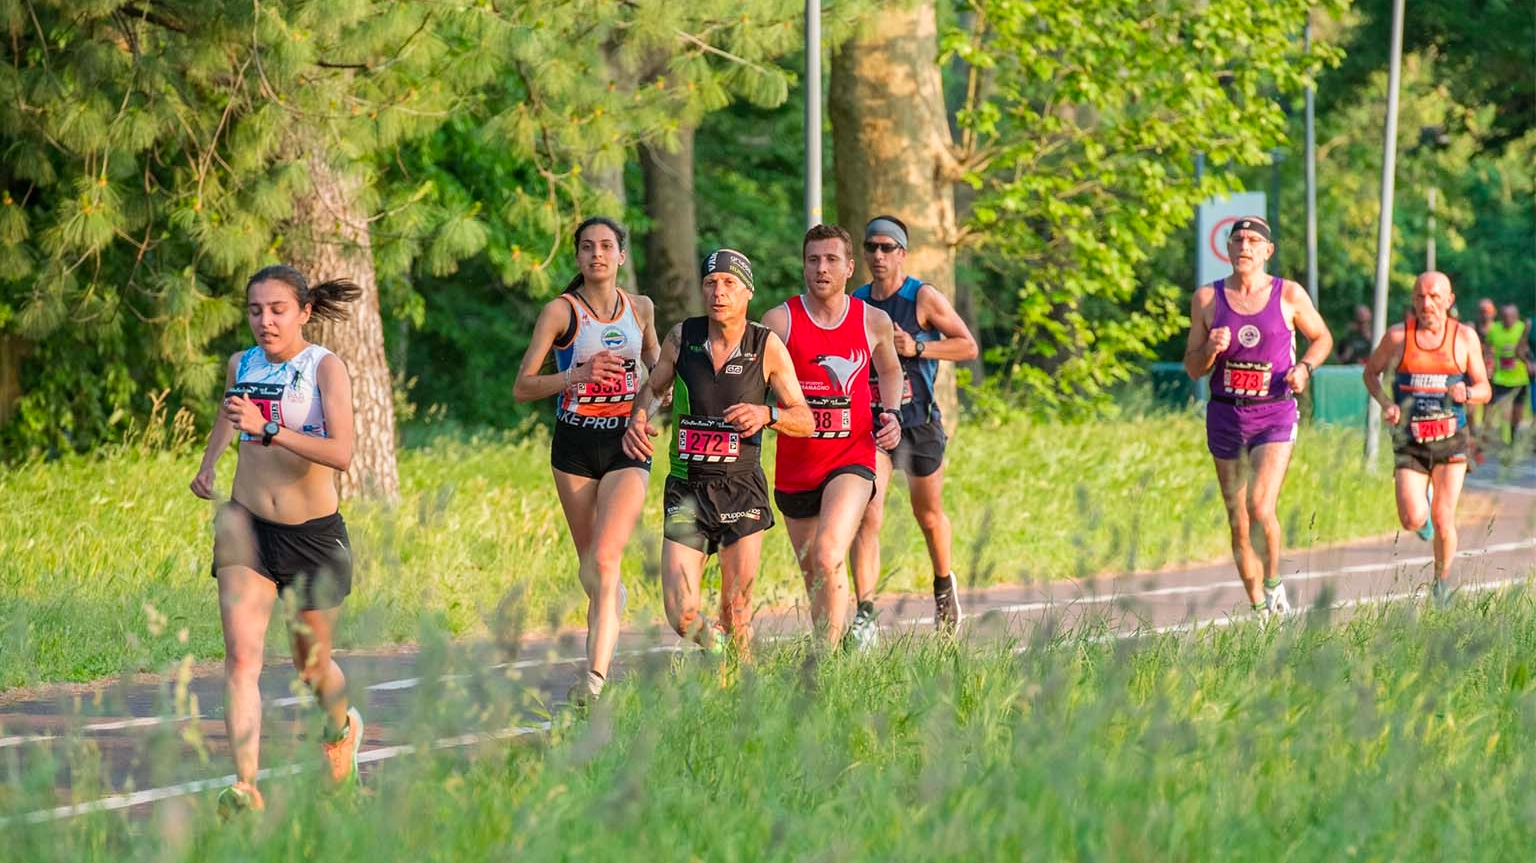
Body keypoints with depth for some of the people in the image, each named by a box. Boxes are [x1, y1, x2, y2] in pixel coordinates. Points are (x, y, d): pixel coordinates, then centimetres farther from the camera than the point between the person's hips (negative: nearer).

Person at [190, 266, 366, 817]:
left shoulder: (325, 368, -11)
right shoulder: (241, 365, 4)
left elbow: (342, 453, -26)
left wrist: (267, 429, -34)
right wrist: (208, 463, 16)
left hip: (315, 535, -3)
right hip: (248, 528, 3)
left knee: (312, 663, 14)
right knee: (241, 657, -15)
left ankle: (342, 727, 48)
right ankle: (245, 786, -21)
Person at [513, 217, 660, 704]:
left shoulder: (640, 309, 7)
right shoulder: (561, 312, -2)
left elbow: (657, 364, 27)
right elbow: (522, 388, -7)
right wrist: (580, 374, -20)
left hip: (627, 445, 0)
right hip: (575, 446, 0)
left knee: (605, 559, -16)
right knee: (588, 565, 9)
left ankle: (596, 676, -23)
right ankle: (604, 651, 33)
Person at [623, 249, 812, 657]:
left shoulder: (767, 347, -4)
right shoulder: (682, 337, -1)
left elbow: (804, 421, 0)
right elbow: (654, 388, 18)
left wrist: (768, 415, -20)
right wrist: (638, 419, -3)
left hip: (742, 488, -1)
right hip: (687, 489, 1)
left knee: (737, 614, 2)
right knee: (682, 614, -8)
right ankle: (714, 645, 25)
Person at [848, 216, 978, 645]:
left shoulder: (924, 298, -6)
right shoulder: (854, 302, 5)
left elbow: (968, 346, -6)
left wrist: (916, 348, -17)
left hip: (919, 421, -1)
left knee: (929, 516, 15)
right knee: (868, 516, -15)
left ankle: (943, 586, 45)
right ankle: (864, 615, -21)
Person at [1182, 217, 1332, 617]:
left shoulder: (1289, 295, 0)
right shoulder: (1208, 298, 3)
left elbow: (1322, 337, 15)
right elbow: (1193, 368, 7)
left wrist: (1304, 368, -5)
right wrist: (1211, 349, -14)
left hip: (1274, 414, -3)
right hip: (1225, 415, 3)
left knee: (1260, 508, -20)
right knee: (1238, 522, 5)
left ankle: (1273, 583, 5)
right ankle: (1261, 610, 17)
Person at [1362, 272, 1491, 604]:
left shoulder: (1464, 337, 1)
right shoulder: (1398, 336, -2)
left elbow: (1484, 389, 6)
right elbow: (1371, 371, 12)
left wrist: (1466, 393, -17)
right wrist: (1385, 403, -6)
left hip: (1450, 440, 0)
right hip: (1409, 443, 0)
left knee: (1443, 520, -6)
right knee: (1413, 520, -12)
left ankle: (1442, 581, 17)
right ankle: (1423, 501, 26)